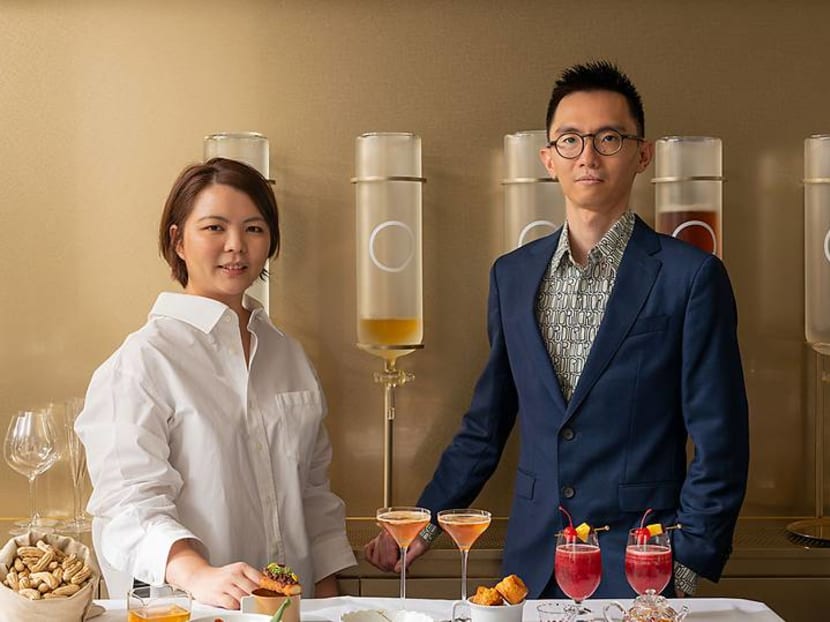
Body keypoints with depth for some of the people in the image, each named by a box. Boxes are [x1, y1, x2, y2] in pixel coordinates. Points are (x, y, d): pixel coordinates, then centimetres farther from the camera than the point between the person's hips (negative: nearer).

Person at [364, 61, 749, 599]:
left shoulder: (691, 276, -7)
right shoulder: (512, 275, 7)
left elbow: (719, 443, -7)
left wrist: (686, 566, -11)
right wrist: (426, 521, 10)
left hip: (636, 571, -4)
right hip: (532, 558, 4)